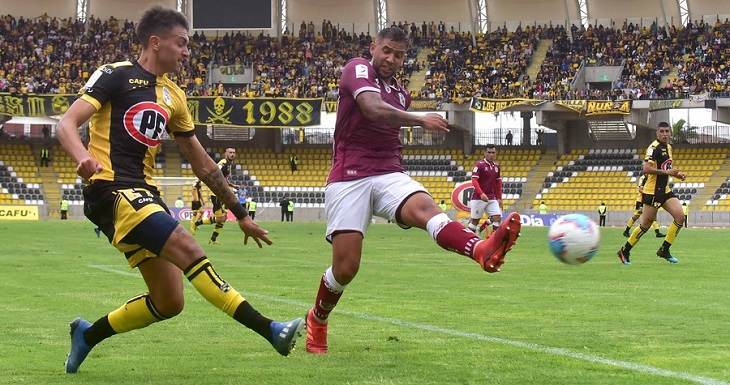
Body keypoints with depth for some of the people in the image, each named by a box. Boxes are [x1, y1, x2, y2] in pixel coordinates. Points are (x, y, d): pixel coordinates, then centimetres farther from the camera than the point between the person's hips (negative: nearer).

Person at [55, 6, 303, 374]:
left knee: (169, 302, 1)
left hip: (144, 192, 8)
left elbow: (202, 164, 23)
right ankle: (270, 330, -31)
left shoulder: (172, 96, 18)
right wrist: (83, 157, -34)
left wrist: (240, 213, 22)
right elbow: (67, 123, -12)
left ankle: (88, 334, 21)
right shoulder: (115, 75, -3)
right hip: (110, 188, -8)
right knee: (187, 248, -25)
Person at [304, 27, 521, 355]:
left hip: (389, 174, 4)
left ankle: (483, 251, -62)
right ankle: (317, 320, 25)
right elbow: (373, 109, -21)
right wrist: (421, 120, -22)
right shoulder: (358, 69, -1)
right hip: (349, 178, -4)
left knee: (424, 207, -30)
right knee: (345, 267, -8)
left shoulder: (401, 94, 21)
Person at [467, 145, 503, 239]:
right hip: (478, 198, -5)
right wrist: (481, 193, -28)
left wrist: (499, 198, 15)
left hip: (492, 198, 5)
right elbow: (474, 180, -16)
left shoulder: (496, 166, 10)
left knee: (497, 218, -8)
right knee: (475, 220, 0)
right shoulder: (479, 164, -9)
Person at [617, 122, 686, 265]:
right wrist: (667, 172, -27)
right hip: (652, 191, -8)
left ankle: (664, 250, 6)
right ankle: (624, 251, 12)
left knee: (680, 217, -5)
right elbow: (646, 169, -26)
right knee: (646, 224, -4)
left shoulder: (668, 147, 14)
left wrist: (676, 174, 11)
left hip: (665, 190, 8)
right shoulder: (654, 148, -15)